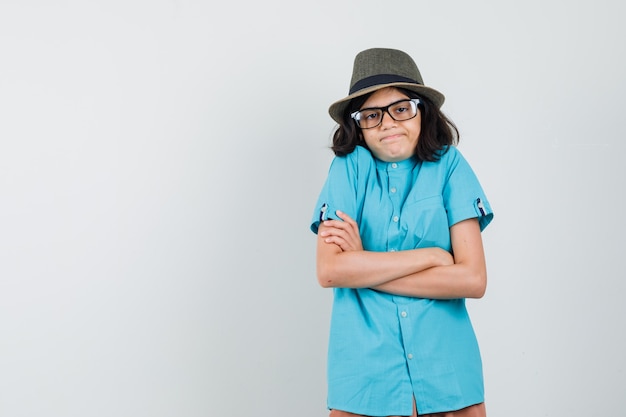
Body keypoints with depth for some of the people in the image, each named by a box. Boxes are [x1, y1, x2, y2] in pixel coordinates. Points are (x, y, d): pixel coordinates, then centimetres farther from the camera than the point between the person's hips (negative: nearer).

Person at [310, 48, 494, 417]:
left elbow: (473, 279, -10)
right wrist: (431, 255, -13)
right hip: (364, 368, 0)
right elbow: (329, 270, -13)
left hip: (447, 367, 1)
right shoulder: (349, 167, -2)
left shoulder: (450, 165, -2)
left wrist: (363, 265, -11)